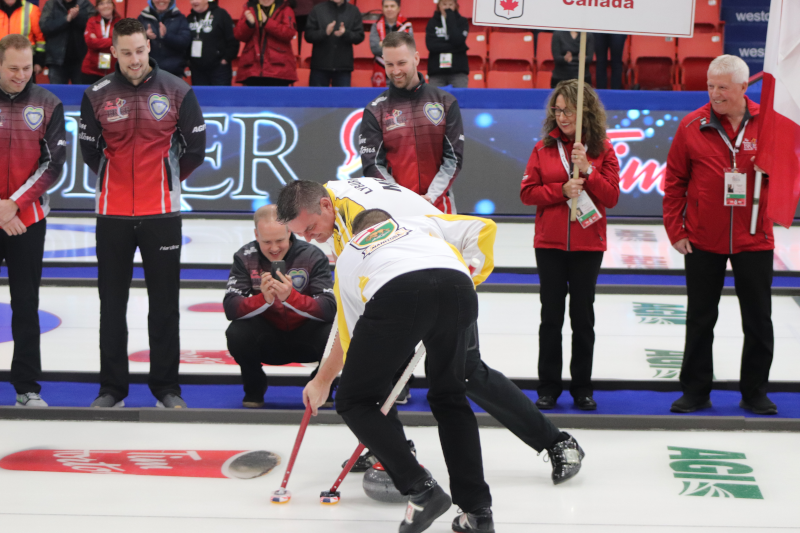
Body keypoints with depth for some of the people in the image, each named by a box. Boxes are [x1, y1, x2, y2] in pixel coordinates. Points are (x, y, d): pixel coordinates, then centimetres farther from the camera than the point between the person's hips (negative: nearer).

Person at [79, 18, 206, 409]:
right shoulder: (97, 95, -1)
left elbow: (194, 148, 3)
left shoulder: (176, 91, -4)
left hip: (161, 213, -1)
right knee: (112, 302, 7)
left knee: (164, 302, 4)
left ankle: (166, 386, 14)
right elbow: (90, 150, 8)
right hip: (113, 213, 1)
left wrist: (166, 181, 9)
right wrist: (118, 181, 10)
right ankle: (112, 387, 16)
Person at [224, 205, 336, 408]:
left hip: (304, 341, -1)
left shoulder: (313, 256, -15)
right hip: (267, 342, 1)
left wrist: (291, 297, -42)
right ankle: (254, 390, 2)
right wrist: (263, 299, -40)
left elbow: (329, 309, -26)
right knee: (236, 333, -29)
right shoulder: (245, 257, -10)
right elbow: (230, 308, -21)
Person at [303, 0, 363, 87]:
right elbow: (308, 35, 0)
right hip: (320, 66, 0)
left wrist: (345, 33, -18)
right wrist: (325, 32, -20)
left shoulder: (354, 11, 6)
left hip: (343, 67, 0)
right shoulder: (317, 10, 3)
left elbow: (359, 36, 3)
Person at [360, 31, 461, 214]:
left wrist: (432, 195, -10)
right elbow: (372, 164, -1)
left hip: (438, 205, 1)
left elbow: (454, 156, 3)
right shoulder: (375, 110, 4)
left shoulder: (445, 103, 7)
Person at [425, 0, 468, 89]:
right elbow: (431, 45, -6)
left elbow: (457, 41, -11)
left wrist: (450, 19, -8)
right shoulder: (432, 23, 9)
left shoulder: (462, 22, 7)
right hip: (437, 72, 1)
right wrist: (453, 47, -10)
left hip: (458, 71, -1)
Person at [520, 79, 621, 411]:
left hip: (587, 245, -1)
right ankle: (549, 387, 13)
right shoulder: (544, 148, 2)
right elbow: (527, 192, -2)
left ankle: (582, 387, 15)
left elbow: (611, 197, -6)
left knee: (583, 315, 5)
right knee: (551, 315, 5)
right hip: (550, 243, 1)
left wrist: (587, 170, -18)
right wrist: (562, 190, -15)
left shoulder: (602, 150, 0)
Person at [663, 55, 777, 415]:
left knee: (758, 320, 6)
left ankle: (755, 392, 19)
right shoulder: (692, 126, -3)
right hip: (702, 241, 0)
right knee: (700, 319, 9)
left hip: (753, 240, 0)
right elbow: (675, 181, 2)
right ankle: (695, 391, 20)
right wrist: (675, 230, -2)